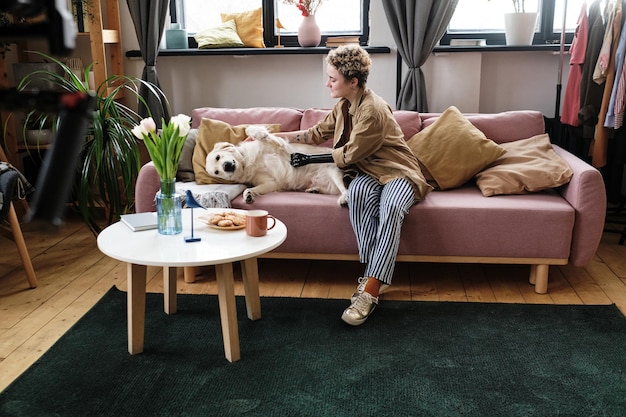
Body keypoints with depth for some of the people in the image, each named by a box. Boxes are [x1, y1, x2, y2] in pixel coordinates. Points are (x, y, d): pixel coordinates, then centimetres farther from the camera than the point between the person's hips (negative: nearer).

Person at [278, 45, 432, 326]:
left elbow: (350, 155, -15)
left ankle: (370, 290, -41)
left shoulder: (373, 110, -20)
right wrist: (276, 136, 19)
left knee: (391, 208, -38)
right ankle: (374, 274, -32)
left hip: (397, 171, -6)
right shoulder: (344, 105, 8)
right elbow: (318, 133, 20)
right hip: (369, 172, 6)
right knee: (358, 192, -32)